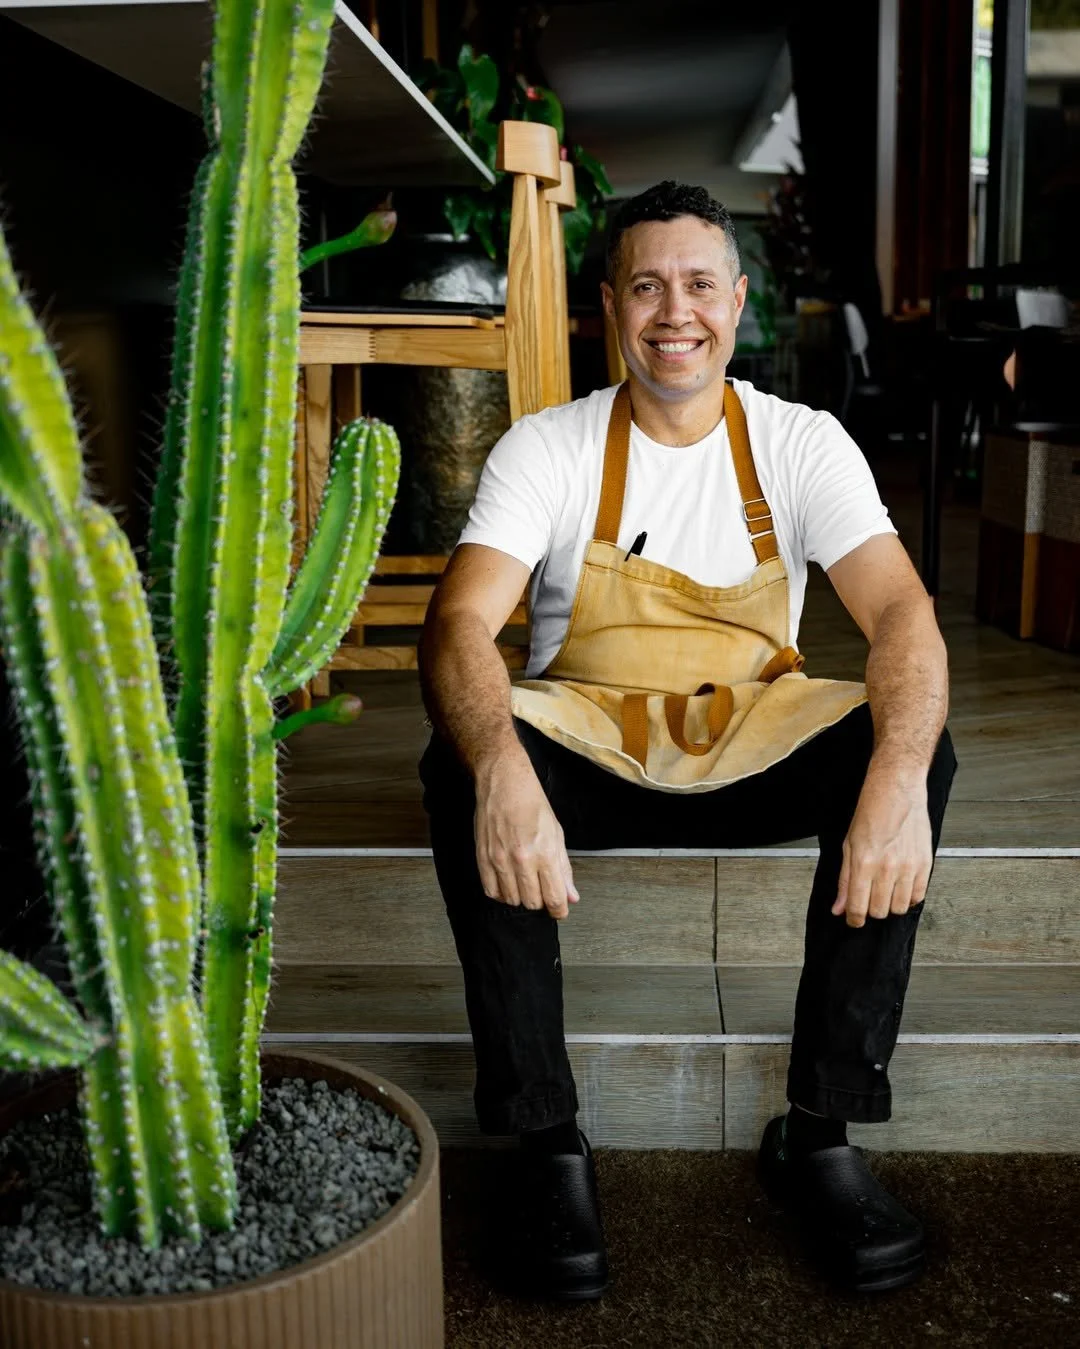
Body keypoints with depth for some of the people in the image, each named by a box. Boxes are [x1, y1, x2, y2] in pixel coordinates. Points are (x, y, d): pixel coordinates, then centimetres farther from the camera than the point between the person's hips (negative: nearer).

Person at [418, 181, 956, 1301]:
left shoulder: (801, 443, -3)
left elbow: (900, 610, -18)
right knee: (461, 768, -32)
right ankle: (548, 1145, -21)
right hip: (585, 739, -1)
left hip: (754, 740, 1)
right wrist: (500, 769, -44)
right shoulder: (546, 449, -6)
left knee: (918, 749, -27)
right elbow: (459, 620, -22)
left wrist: (898, 778, -39)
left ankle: (819, 1134, -17)